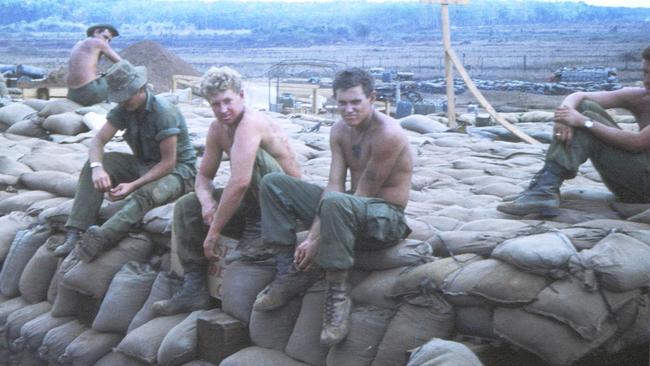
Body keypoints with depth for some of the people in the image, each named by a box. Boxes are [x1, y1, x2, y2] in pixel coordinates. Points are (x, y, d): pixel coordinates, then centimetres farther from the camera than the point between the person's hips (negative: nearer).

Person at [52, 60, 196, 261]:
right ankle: (75, 233, -24)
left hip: (178, 169, -7)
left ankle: (100, 238, -59)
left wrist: (133, 185, -31)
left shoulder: (164, 112, -23)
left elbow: (169, 162, -24)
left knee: (145, 195, -39)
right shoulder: (123, 109, -2)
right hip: (143, 164, 7)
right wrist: (97, 168, -31)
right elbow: (98, 140, -8)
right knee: (93, 164, -14)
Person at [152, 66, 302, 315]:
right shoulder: (217, 129, 4)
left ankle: (259, 234, -20)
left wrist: (213, 233, -26)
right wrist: (207, 201, -13)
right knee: (186, 207, 4)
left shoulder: (250, 122, -24)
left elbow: (239, 182, -34)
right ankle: (194, 290, 1)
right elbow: (204, 176, 12)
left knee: (251, 154, -31)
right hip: (253, 204, 9)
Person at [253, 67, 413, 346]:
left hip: (386, 218, -8)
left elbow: (363, 196, -21)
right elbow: (334, 185, -4)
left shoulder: (388, 134, -21)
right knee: (273, 184, 1)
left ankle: (338, 292, -26)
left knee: (335, 203, -43)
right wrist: (312, 237, -17)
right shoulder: (339, 130, 3)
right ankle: (291, 273, -3)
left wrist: (318, 242, -19)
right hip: (349, 207, 8)